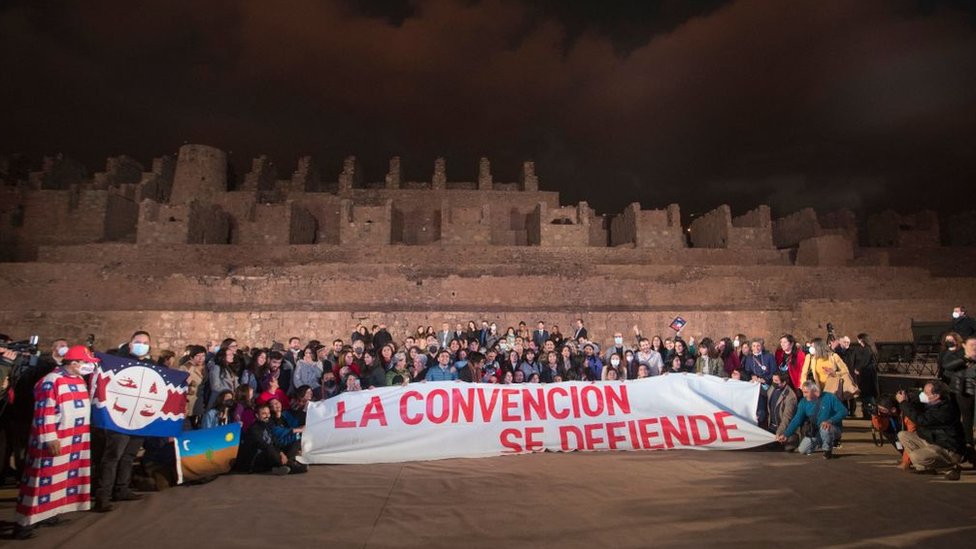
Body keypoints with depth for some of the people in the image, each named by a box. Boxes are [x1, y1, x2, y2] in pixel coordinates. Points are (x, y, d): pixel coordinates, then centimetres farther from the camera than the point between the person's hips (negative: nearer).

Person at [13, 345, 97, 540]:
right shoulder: (52, 381, -17)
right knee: (43, 479, -3)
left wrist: (83, 435, 21)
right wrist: (50, 439, -21)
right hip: (54, 441, -9)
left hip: (75, 441, 9)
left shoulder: (79, 380, 12)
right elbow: (44, 413, -19)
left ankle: (46, 512, 27)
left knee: (60, 478, 15)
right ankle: (24, 523, 5)